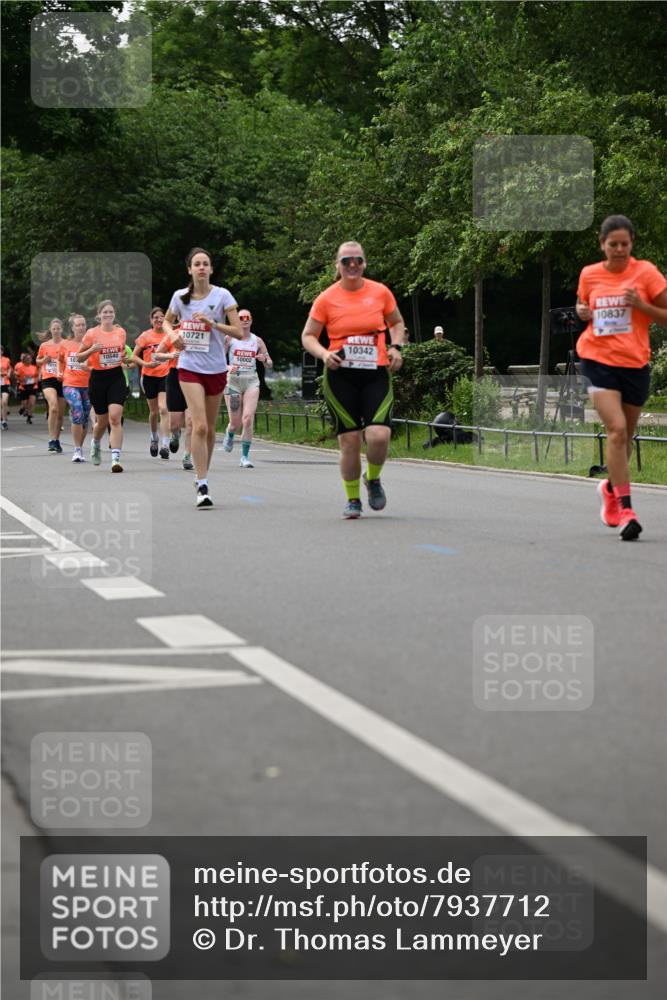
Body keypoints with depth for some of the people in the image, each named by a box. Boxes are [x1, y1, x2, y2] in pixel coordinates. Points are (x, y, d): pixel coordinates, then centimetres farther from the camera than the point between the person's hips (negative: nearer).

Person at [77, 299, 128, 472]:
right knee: (102, 421, 10)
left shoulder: (121, 332, 4)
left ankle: (115, 458, -18)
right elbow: (79, 358, -1)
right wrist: (91, 350, -19)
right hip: (98, 378, -1)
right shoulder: (92, 333, -5)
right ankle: (95, 444, 44)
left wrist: (125, 359, 0)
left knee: (115, 417, -16)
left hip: (117, 377, 1)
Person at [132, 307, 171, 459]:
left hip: (165, 376, -1)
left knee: (163, 409, -16)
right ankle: (154, 438, 39)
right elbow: (134, 356, -3)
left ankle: (165, 445, -19)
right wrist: (146, 364, -19)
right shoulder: (146, 336, -2)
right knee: (154, 411, 13)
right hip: (149, 376, 1)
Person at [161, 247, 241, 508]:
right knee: (200, 426, -14)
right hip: (189, 367, -1)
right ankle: (202, 486, -14)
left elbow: (239, 331, -6)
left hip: (215, 368, 1)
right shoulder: (180, 296, 2)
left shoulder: (222, 295, -4)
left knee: (210, 428, 10)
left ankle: (203, 475, 29)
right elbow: (167, 320, 21)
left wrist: (212, 323, -18)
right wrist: (172, 335, 0)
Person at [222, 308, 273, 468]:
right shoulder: (230, 338, 1)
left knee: (248, 419, -15)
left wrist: (265, 360, -11)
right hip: (233, 380, -1)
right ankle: (229, 435, 42)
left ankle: (245, 457, -7)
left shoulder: (257, 340, 7)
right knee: (235, 422, 3)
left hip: (251, 382, 1)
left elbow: (270, 364, 11)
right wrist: (228, 367, -18)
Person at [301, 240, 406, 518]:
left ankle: (373, 479, 16)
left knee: (379, 435, -16)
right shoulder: (326, 299, 1)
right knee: (349, 441, -2)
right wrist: (324, 354, -11)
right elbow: (308, 336, 8)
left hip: (377, 373, 1)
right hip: (341, 376, -1)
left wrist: (395, 347, 3)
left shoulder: (381, 292, 5)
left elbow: (397, 323, 22)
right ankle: (352, 499, 17)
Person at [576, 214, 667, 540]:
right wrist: (582, 312, -1)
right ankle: (626, 511, -17)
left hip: (635, 363, 1)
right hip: (598, 360, -1)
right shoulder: (589, 274, 4)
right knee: (616, 429, -17)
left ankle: (611, 487, 42)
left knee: (625, 435, 13)